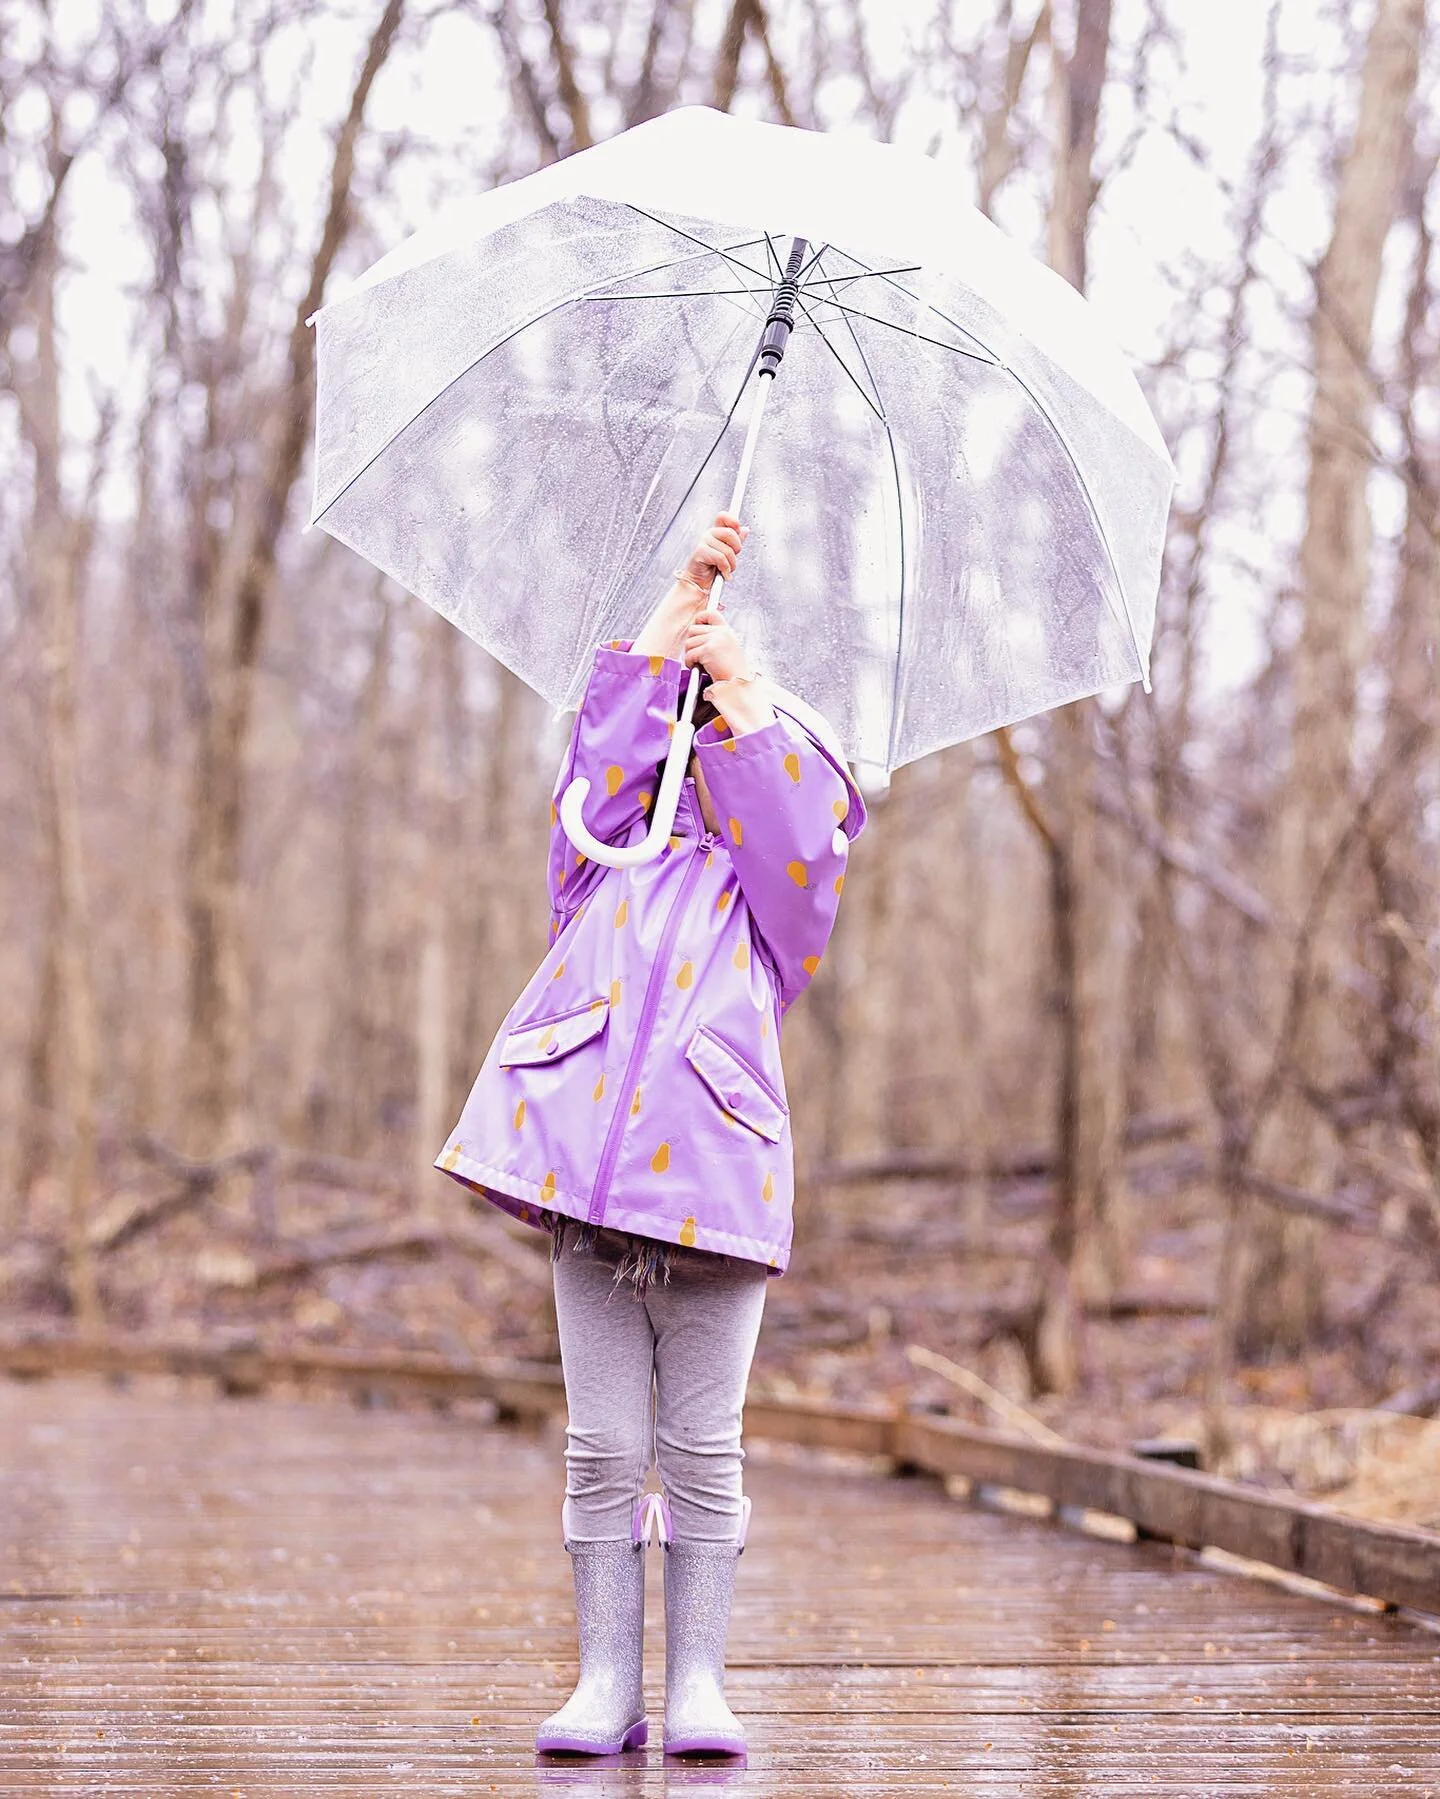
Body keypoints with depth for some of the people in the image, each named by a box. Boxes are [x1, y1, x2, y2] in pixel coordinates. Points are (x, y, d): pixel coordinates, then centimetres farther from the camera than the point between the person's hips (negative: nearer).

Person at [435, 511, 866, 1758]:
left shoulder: (781, 896, 21)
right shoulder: (612, 871, 24)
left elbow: (797, 823, 3)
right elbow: (614, 740, 16)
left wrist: (743, 690, 9)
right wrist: (681, 606, 17)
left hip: (716, 1182, -1)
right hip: (589, 1172, 1)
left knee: (701, 1453, -1)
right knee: (604, 1452, 0)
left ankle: (698, 1686, 3)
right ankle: (606, 1685, 4)